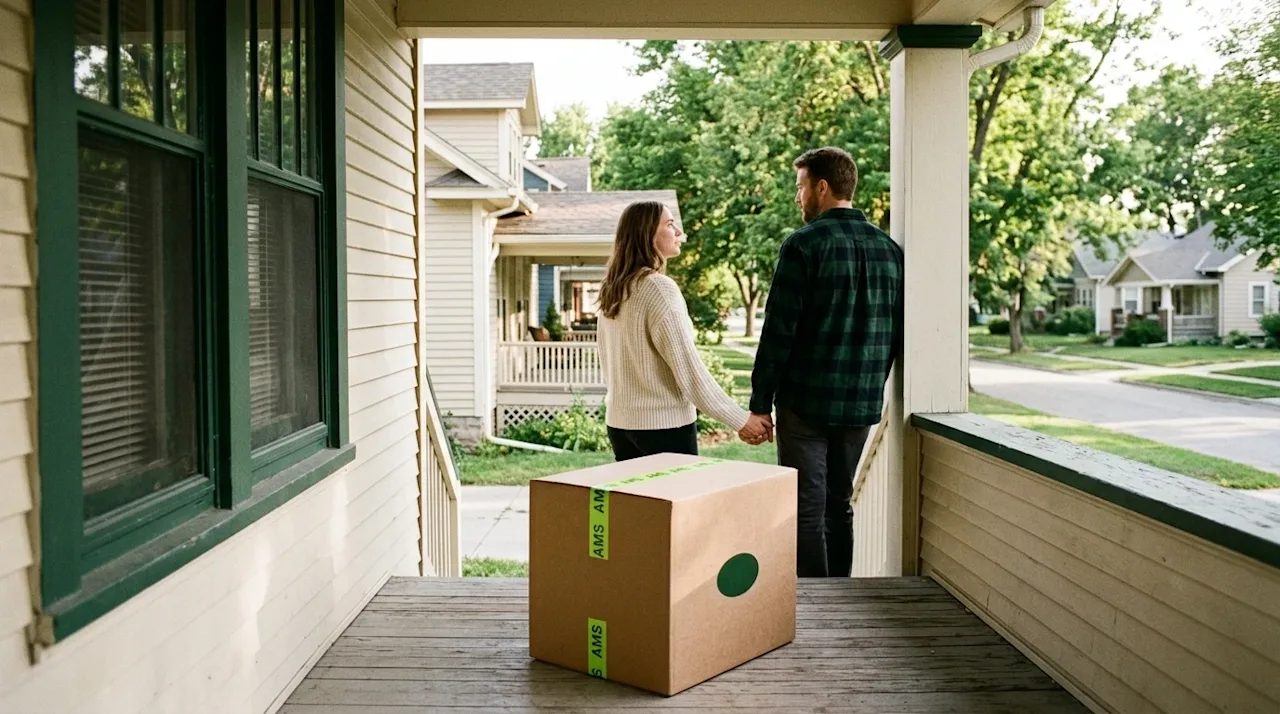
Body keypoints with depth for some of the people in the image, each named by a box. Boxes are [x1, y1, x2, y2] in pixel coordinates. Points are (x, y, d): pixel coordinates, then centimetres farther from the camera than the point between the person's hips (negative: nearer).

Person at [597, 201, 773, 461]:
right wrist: (740, 419, -12)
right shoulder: (660, 288, -17)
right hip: (664, 425, -8)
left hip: (620, 422, 8)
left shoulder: (611, 290, 7)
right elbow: (688, 369, -18)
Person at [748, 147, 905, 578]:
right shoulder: (889, 248, 8)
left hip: (806, 401, -6)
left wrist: (760, 402, -8)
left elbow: (779, 330, -13)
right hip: (863, 404, 6)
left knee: (806, 512, 1)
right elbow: (896, 332, 12)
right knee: (839, 505, 17)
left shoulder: (804, 244, -11)